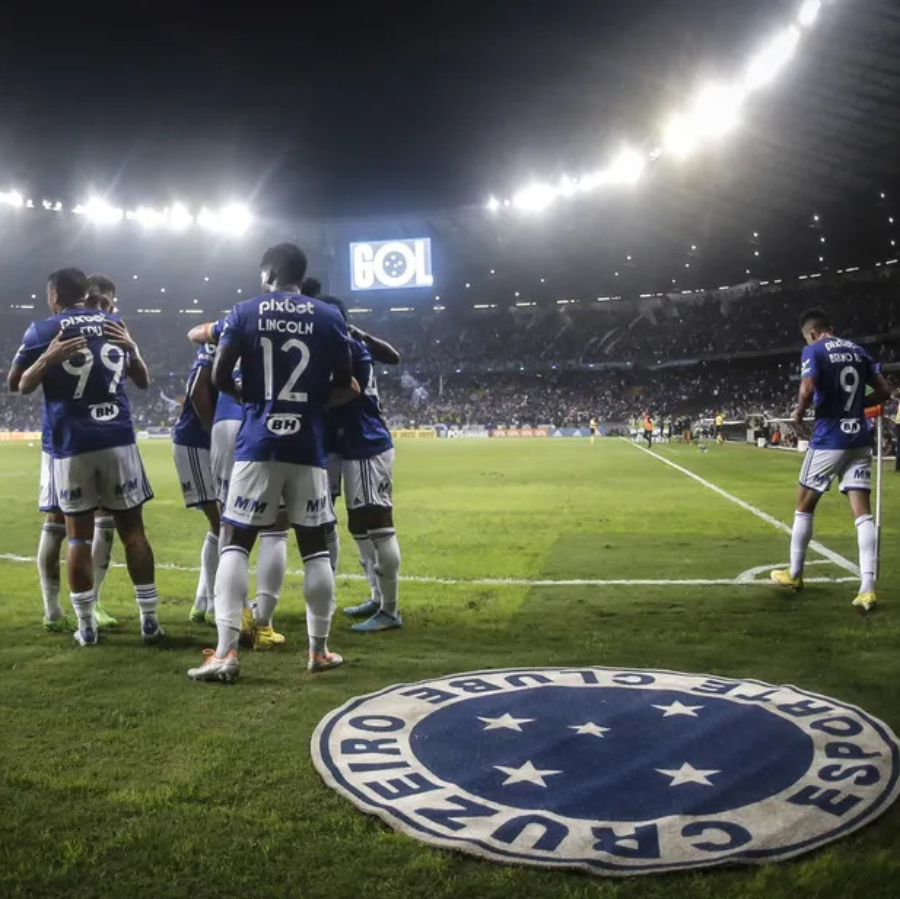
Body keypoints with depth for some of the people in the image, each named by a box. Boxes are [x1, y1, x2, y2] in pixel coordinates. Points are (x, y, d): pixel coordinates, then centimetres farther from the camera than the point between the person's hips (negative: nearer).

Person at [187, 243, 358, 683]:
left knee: (235, 542, 4)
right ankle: (319, 651, 17)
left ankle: (225, 653, -2)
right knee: (315, 547, 9)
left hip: (258, 445, -1)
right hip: (307, 446, 1)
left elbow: (219, 377, 1)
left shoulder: (244, 312, 3)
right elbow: (344, 388, 7)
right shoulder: (329, 317, 5)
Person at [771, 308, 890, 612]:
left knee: (804, 505, 12)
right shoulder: (858, 351, 12)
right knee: (863, 512, -1)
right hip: (859, 439, 5)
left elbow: (807, 389, -22)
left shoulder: (814, 351, -6)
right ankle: (867, 588, -8)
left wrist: (799, 414, -4)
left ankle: (794, 574, 25)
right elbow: (884, 391, 11)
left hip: (828, 439, -5)